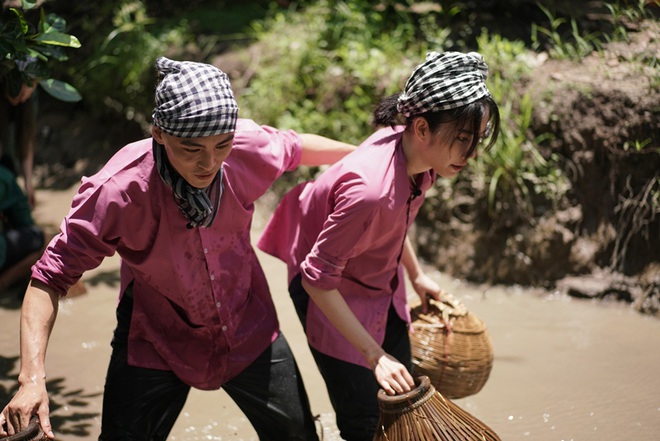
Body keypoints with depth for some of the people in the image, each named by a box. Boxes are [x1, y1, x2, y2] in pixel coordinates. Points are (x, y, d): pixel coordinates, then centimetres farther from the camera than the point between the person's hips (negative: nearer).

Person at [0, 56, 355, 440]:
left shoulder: (250, 147, -22)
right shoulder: (118, 191, -32)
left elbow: (295, 146, 2)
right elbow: (51, 278, -26)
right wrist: (33, 376, -37)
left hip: (249, 332, 3)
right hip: (156, 342, -3)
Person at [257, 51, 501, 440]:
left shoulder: (414, 150, -15)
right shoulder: (370, 190, -40)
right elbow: (318, 280, -32)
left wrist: (416, 275, 17)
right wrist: (375, 356, -29)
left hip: (382, 286, 8)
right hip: (332, 294, -8)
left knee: (403, 402, 17)